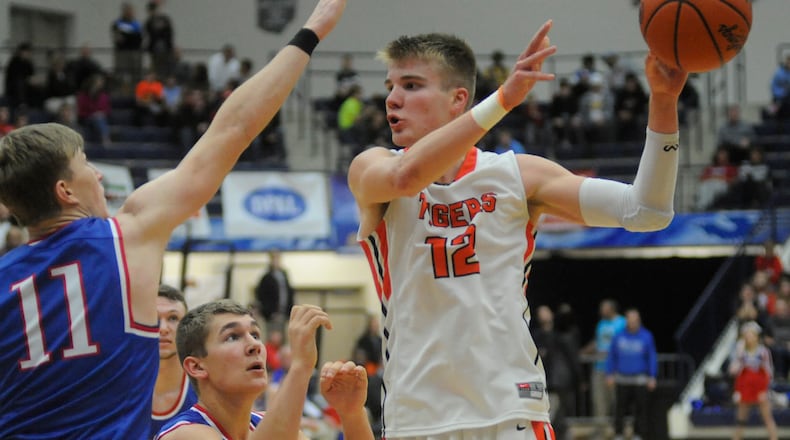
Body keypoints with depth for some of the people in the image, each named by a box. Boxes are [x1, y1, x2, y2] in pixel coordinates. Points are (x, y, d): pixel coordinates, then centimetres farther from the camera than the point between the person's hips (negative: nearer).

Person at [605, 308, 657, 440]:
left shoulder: (646, 337, 0)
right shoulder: (619, 337, 6)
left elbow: (652, 358, 3)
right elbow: (611, 356, 13)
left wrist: (652, 377, -2)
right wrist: (610, 375, 8)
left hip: (640, 380, -1)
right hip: (622, 379, 1)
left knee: (641, 408, -3)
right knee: (620, 408, 1)